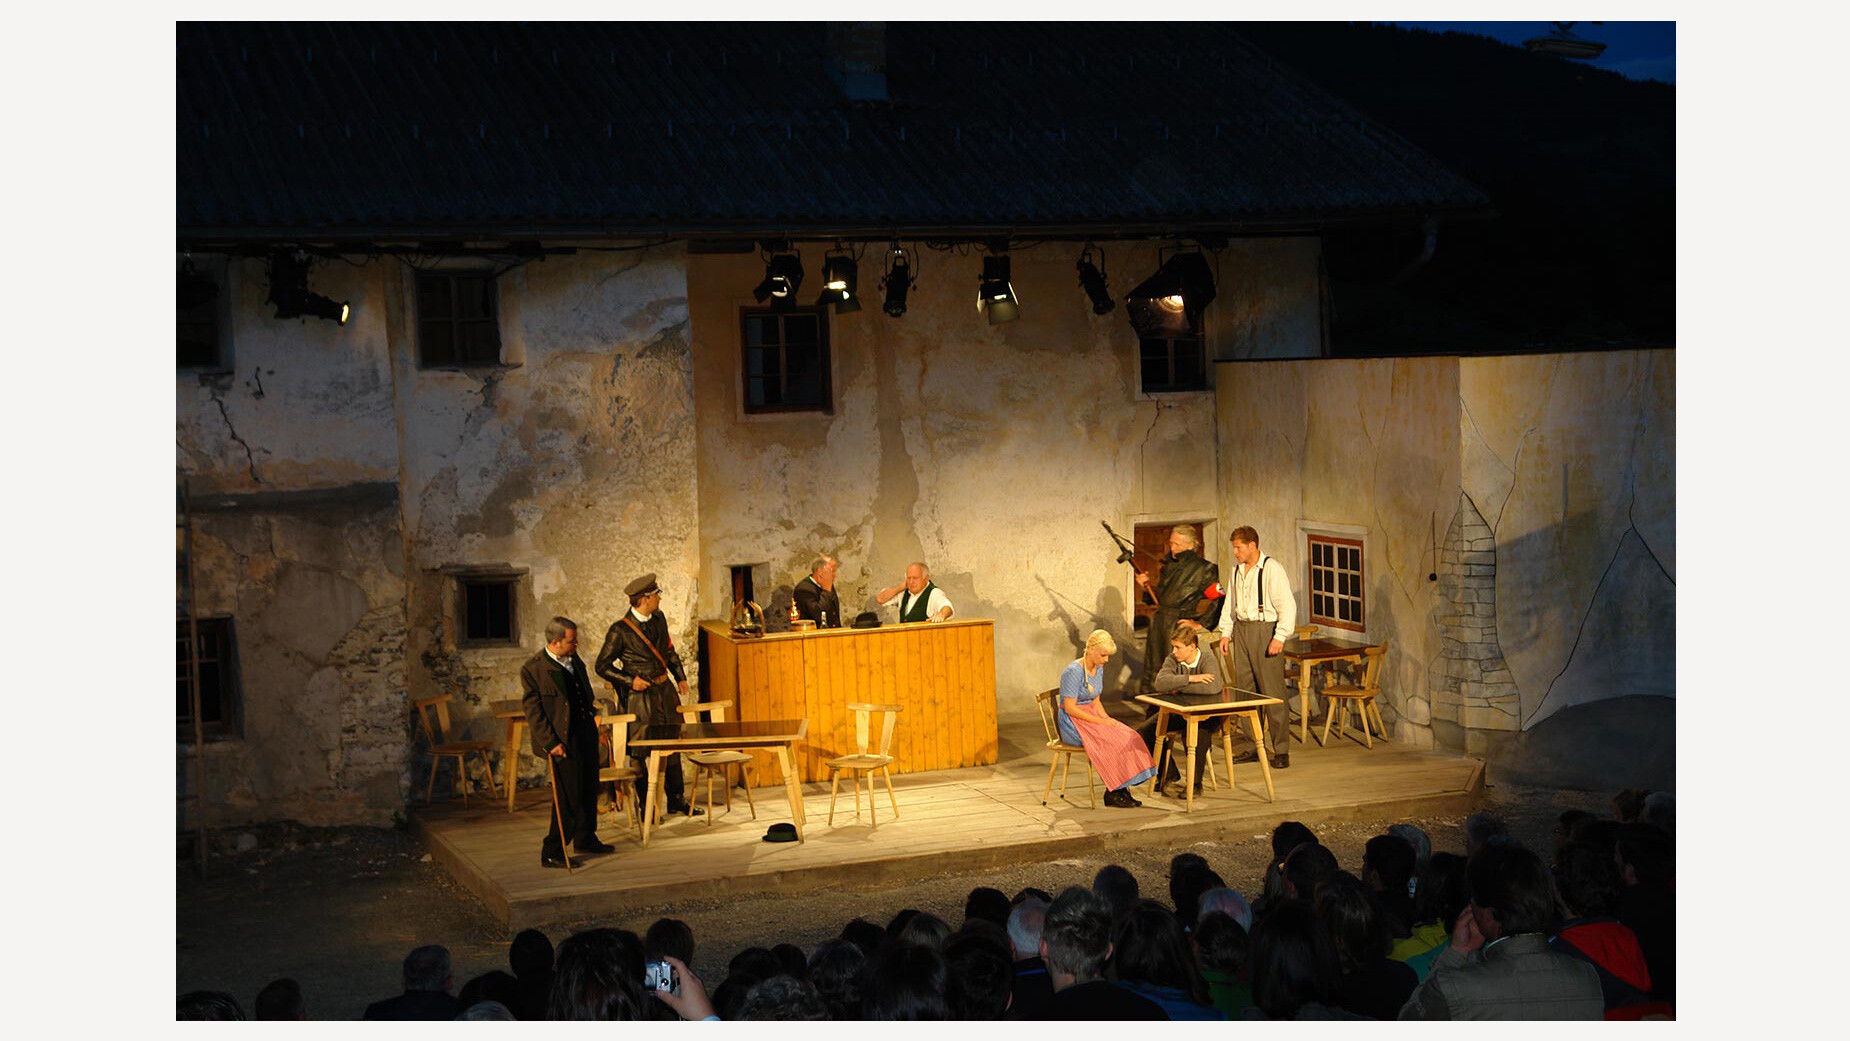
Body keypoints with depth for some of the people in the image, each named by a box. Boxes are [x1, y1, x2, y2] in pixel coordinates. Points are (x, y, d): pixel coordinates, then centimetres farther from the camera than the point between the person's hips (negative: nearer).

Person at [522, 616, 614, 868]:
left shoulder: (574, 661, 9)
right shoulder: (533, 669, -14)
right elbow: (532, 709, -15)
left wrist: (593, 715, 19)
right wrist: (550, 743, -19)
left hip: (586, 734, 8)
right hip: (563, 741, -8)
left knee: (588, 790, 18)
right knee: (569, 798, -8)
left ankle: (586, 839, 36)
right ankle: (551, 854, 1)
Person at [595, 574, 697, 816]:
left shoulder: (658, 618, 5)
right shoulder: (620, 630, -15)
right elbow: (602, 666, -8)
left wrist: (680, 677, 11)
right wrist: (629, 681, -16)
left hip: (664, 690, 7)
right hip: (640, 696, -7)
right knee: (641, 752, 0)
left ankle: (675, 799, 23)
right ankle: (645, 806, 11)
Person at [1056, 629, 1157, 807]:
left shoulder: (1099, 669, 11)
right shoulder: (1074, 671, -17)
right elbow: (1069, 708, -20)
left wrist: (1107, 718, -2)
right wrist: (1099, 721, -22)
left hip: (1091, 716, 8)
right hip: (1072, 723, -8)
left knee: (1128, 737, -15)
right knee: (1113, 741, -27)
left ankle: (1120, 790, -15)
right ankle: (1112, 793, -16)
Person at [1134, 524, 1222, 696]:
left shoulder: (1203, 569, -6)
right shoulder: (1169, 564, 15)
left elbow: (1219, 599, -9)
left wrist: (1200, 624, -8)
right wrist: (1147, 586, 6)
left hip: (1179, 623, -7)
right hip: (1158, 621, 7)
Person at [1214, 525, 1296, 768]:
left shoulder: (1271, 568, -10)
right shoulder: (1237, 569, 12)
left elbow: (1287, 605, -12)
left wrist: (1280, 637, -17)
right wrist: (1226, 632, 14)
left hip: (1265, 630, -7)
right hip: (1241, 630, 7)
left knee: (1272, 692, -6)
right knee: (1245, 691, 8)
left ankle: (1281, 750, -1)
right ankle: (1252, 747, 16)